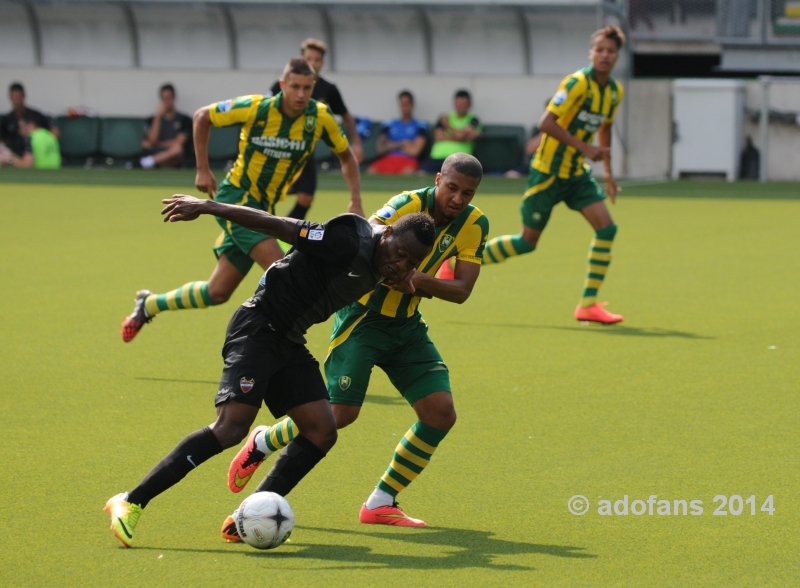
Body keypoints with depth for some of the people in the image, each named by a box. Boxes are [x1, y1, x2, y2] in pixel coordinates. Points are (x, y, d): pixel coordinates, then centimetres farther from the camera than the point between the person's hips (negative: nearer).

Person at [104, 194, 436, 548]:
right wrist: (208, 208, -20)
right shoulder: (349, 243, -22)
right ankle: (132, 503, -18)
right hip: (258, 329, -9)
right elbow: (276, 225, -21)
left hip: (289, 342, 9)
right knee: (232, 426, -21)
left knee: (322, 431, -2)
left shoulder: (381, 262, 4)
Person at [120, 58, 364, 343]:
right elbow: (202, 116, 0)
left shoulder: (320, 117, -7)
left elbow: (346, 156, 8)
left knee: (217, 292, 10)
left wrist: (355, 200, -5)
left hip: (262, 206, 5)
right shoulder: (256, 108, -16)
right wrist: (203, 169, -2)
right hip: (236, 197, -5)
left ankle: (148, 304, 30)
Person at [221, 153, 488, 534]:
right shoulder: (409, 205, -21)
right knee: (341, 413, -15)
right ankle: (261, 444, 13)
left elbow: (461, 290, -7)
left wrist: (424, 281, -25)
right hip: (363, 317, -6)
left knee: (441, 414, -5)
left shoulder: (474, 225, -4)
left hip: (406, 324, 6)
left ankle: (381, 503, 6)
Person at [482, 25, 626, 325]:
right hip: (548, 171, -7)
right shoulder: (578, 83, -19)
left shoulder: (615, 91, 5)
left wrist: (608, 172, 21)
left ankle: (588, 305, -5)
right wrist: (584, 148, -27)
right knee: (528, 240, 0)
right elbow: (546, 123, -24)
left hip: (576, 172, 7)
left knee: (606, 227, -10)